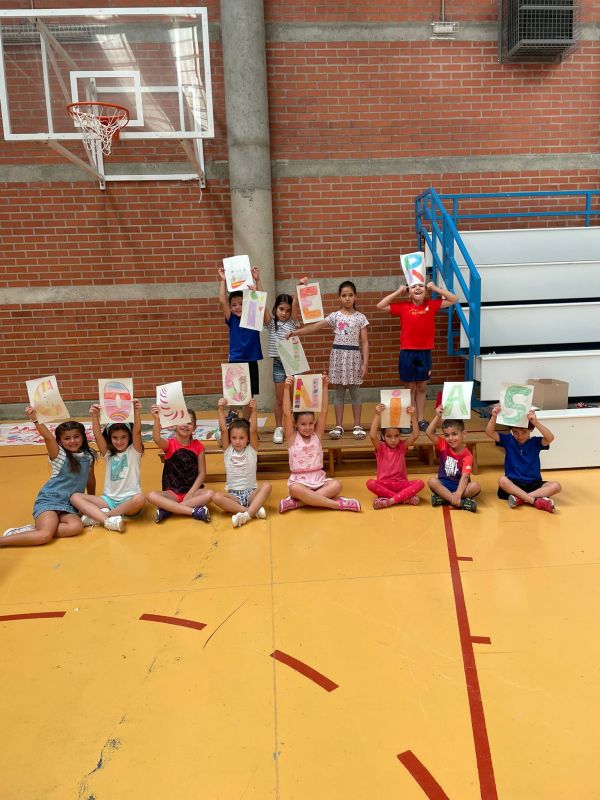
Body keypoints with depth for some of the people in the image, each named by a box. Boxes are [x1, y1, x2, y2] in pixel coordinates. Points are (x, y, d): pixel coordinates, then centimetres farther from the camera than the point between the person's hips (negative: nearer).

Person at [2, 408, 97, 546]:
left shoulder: (88, 456, 7)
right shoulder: (59, 455, -5)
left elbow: (91, 480, 21)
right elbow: (48, 438, -23)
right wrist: (35, 419, -39)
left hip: (69, 505, 4)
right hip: (49, 500, -4)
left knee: (77, 526, -29)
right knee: (45, 535, -29)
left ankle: (33, 529, -17)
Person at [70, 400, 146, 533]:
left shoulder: (134, 451, 3)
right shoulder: (108, 454, 10)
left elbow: (137, 432, -14)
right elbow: (98, 436, -6)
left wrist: (136, 411, -29)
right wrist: (95, 416, -21)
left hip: (129, 500, -3)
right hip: (109, 499, 4)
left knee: (140, 498, -38)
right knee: (75, 497, -14)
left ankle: (97, 516, -23)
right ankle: (109, 520, -34)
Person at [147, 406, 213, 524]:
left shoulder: (198, 446, 1)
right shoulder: (169, 444, -4)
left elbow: (202, 473, 0)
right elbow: (157, 439, -29)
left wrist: (190, 494, -12)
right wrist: (157, 419, -47)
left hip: (192, 491, 1)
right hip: (172, 493, -1)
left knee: (209, 494, -28)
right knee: (152, 496, -28)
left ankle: (167, 510, -24)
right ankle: (194, 511, -30)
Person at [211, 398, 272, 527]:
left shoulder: (251, 450, 1)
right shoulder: (228, 451, 4)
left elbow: (253, 430, -13)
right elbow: (223, 429, -8)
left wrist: (253, 410, -24)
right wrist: (221, 409, -17)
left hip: (251, 493, 0)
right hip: (233, 494, 1)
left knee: (266, 486, -30)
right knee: (216, 497, -31)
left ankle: (246, 514, -40)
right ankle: (253, 510, -32)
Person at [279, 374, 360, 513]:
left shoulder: (317, 435, 6)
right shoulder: (292, 437, -1)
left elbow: (324, 411, -2)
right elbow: (287, 414, -14)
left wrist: (324, 387, -8)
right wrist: (287, 389, -21)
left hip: (318, 479, 3)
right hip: (299, 481, -3)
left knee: (336, 485, -26)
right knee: (295, 489, -38)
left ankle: (296, 502, -28)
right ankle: (338, 504, -33)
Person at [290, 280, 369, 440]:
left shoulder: (360, 317, 2)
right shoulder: (334, 316, 3)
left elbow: (364, 342, 1)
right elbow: (315, 326, -1)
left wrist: (365, 362, -5)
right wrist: (295, 332, -10)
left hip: (354, 355, -1)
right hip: (338, 355, 1)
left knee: (354, 391, 4)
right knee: (339, 392, 7)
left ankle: (357, 425, 12)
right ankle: (338, 426, 13)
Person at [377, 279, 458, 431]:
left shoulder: (431, 305, 2)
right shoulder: (403, 307, -3)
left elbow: (454, 299, 3)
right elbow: (380, 305, -5)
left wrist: (435, 288, -2)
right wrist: (398, 292, -5)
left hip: (425, 352, 2)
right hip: (407, 353, -2)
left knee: (422, 387, 11)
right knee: (411, 388, 7)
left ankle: (421, 420, 20)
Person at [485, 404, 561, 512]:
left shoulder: (535, 442, 1)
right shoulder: (508, 440, 4)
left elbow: (550, 438, -20)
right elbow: (490, 432, -7)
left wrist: (536, 422, -33)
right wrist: (494, 417, -25)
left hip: (534, 483, 1)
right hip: (513, 483, -1)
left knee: (556, 486, -24)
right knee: (502, 480, -33)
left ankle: (520, 498, -33)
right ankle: (536, 501, -38)